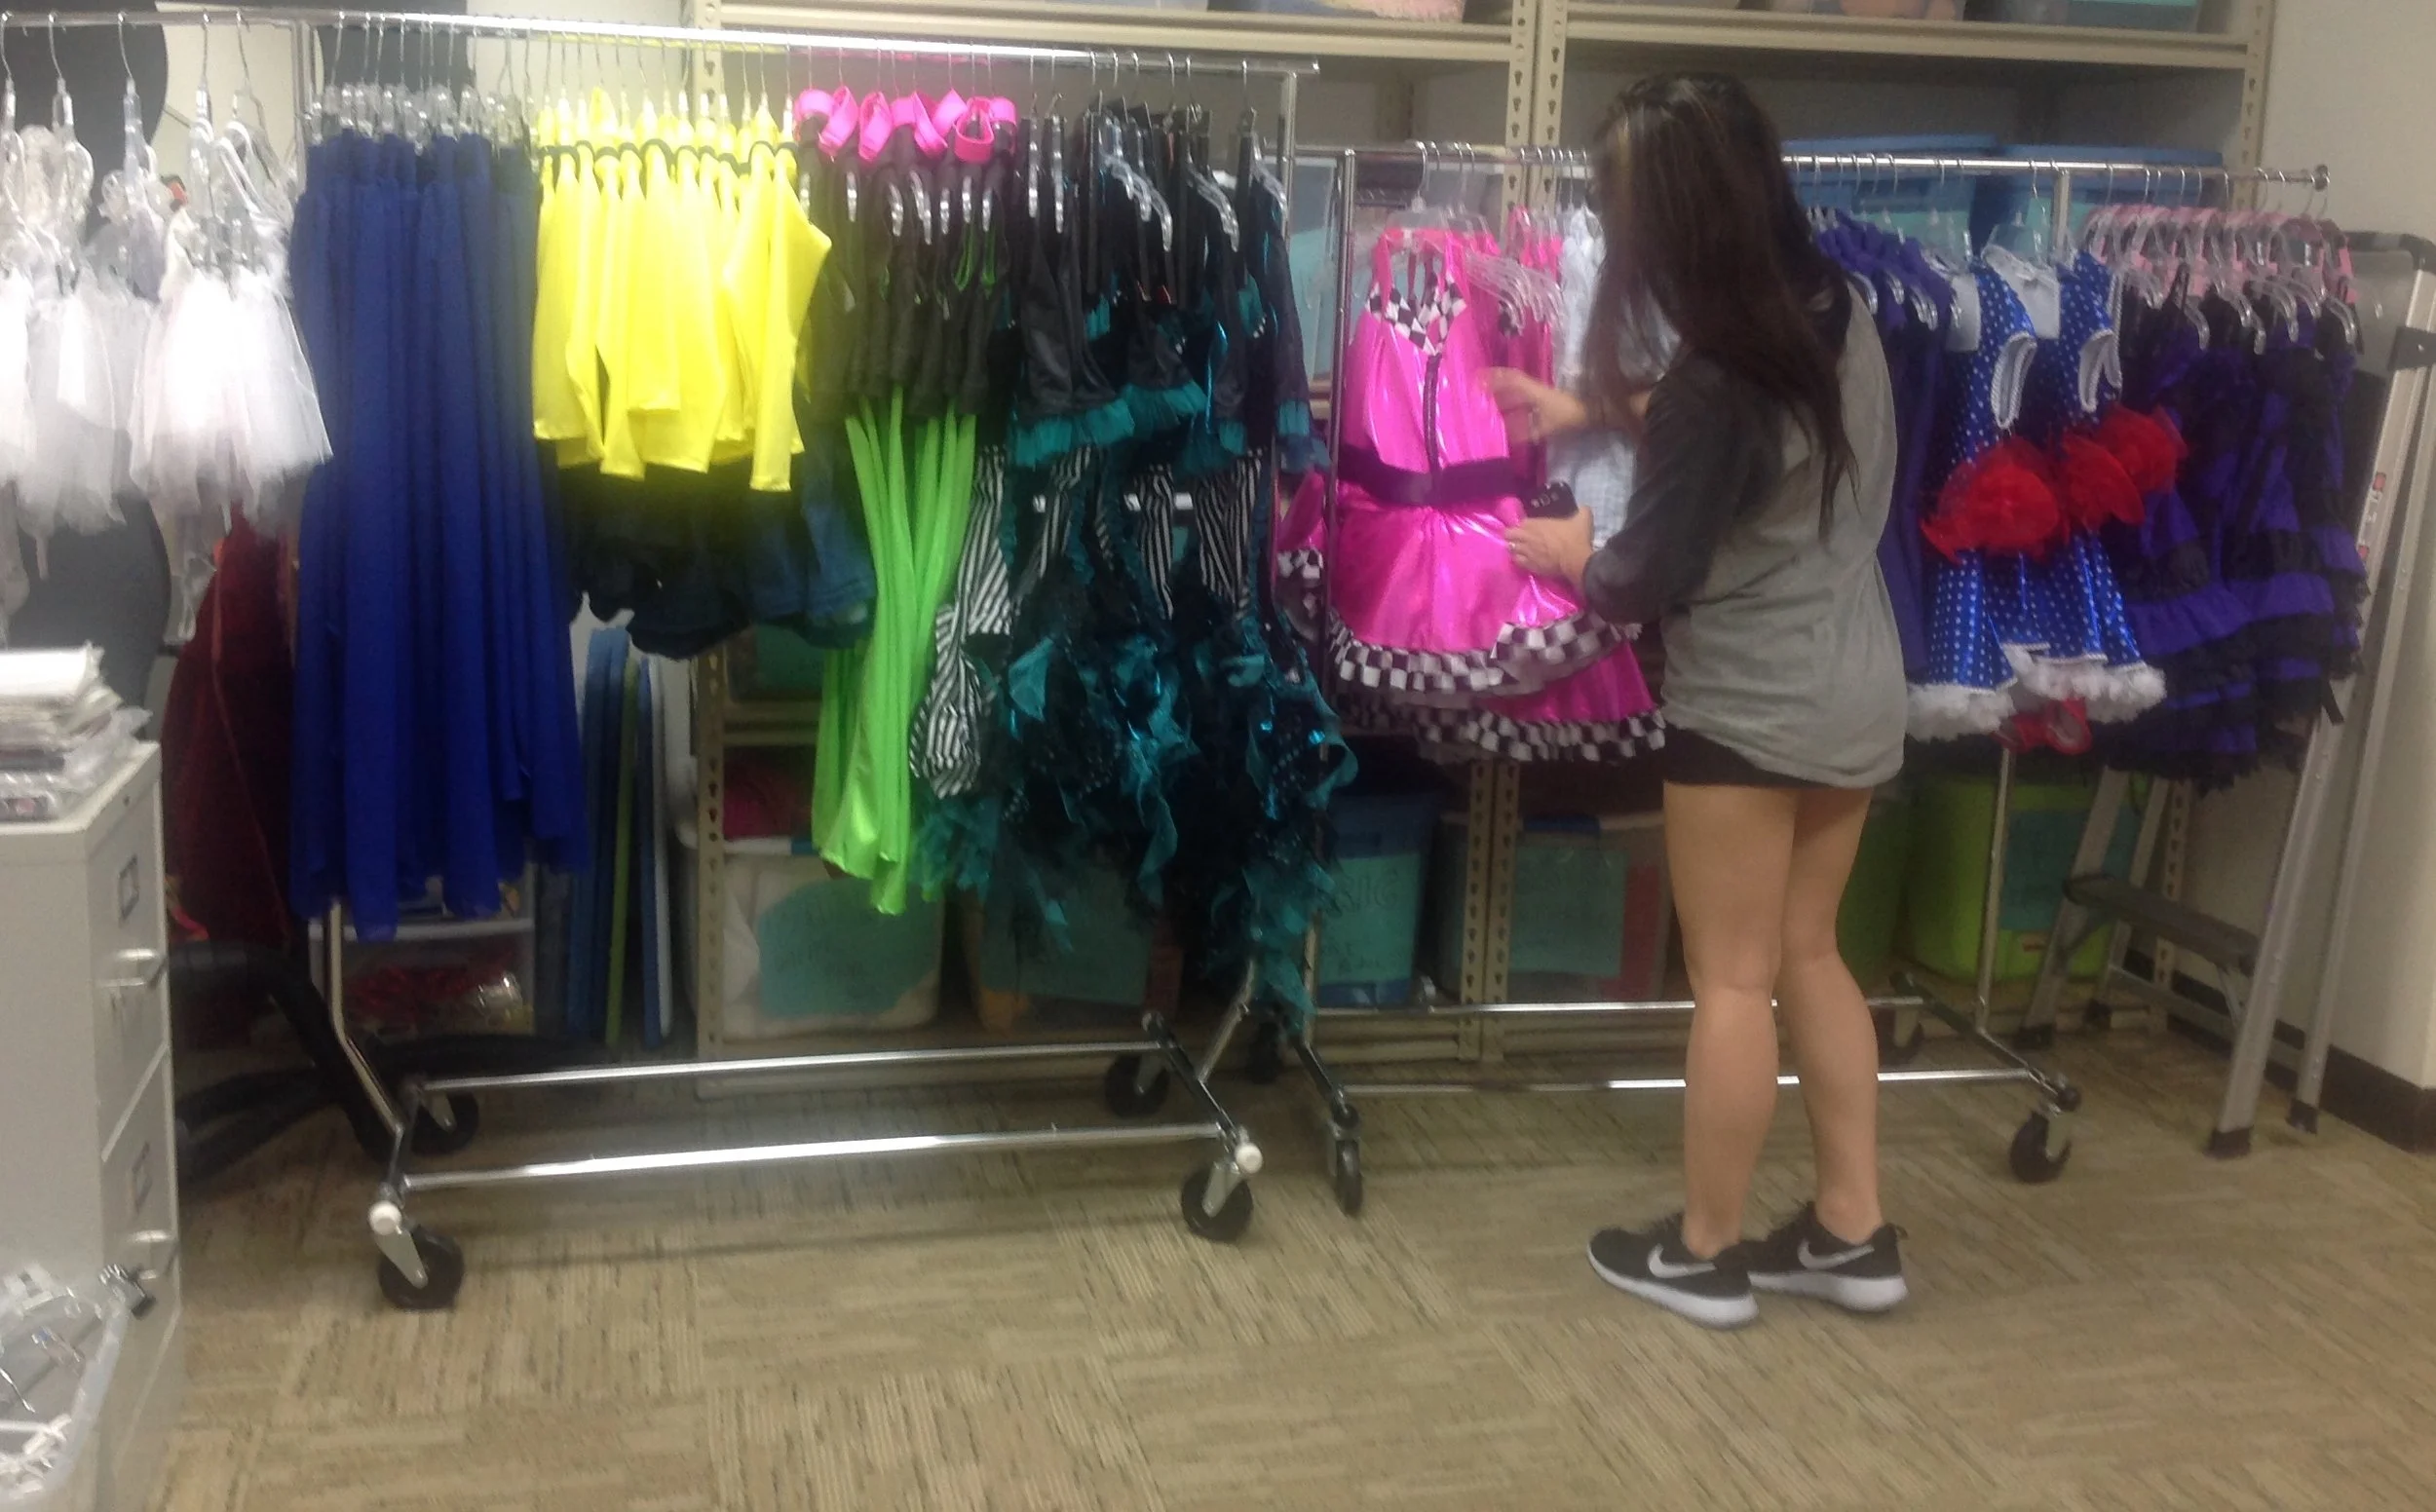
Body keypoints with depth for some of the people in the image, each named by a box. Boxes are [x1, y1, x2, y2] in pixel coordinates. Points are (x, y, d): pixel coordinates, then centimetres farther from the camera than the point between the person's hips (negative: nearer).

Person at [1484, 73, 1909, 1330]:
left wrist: (1570, 552, 3)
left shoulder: (1720, 381, -25)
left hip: (1750, 713, -8)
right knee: (1808, 954, 19)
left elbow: (1642, 585, -18)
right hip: (1858, 696, 8)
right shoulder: (1834, 311, 0)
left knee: (1733, 981, 6)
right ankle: (1853, 1234, 27)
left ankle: (1702, 1253, 22)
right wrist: (1589, 409, 20)